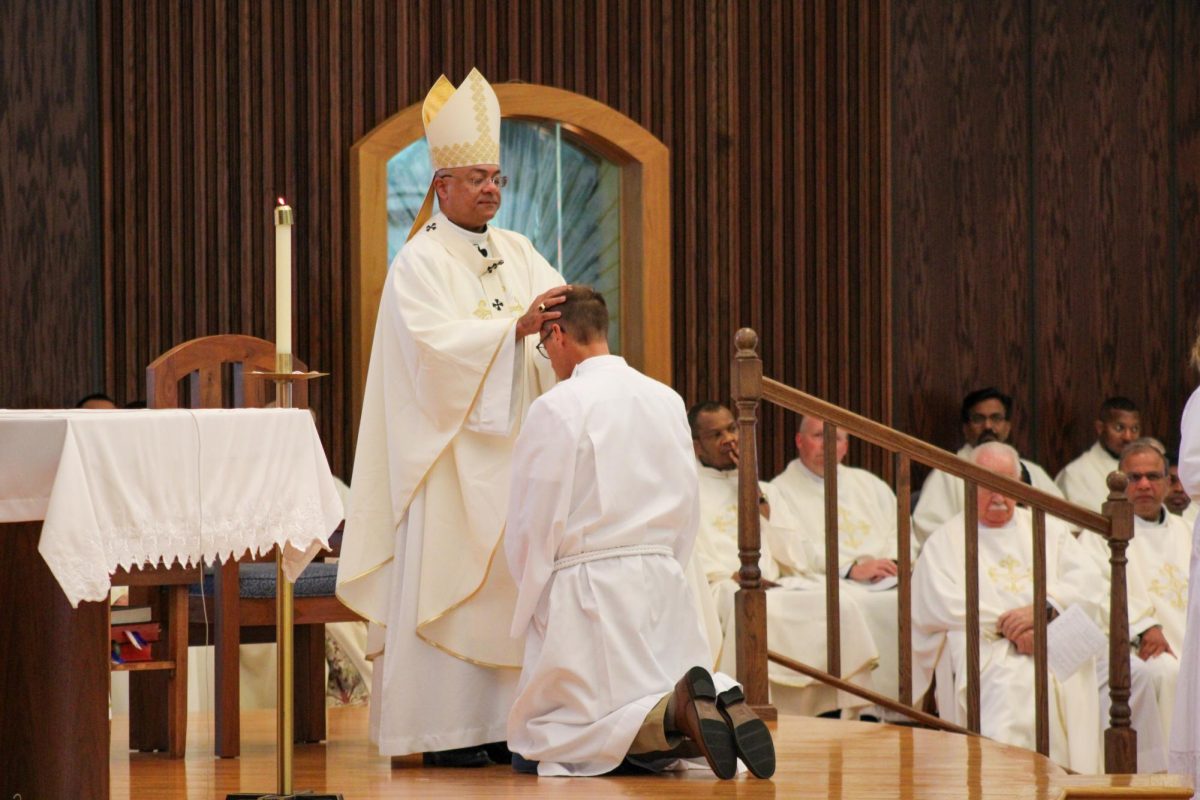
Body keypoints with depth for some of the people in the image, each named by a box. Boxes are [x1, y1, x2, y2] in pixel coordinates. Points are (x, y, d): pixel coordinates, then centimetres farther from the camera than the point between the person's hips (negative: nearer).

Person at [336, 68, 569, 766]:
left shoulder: (517, 252, 14)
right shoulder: (421, 262, -5)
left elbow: (563, 312, 4)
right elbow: (437, 341, -18)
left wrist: (568, 313, -19)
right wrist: (516, 326, -28)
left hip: (513, 445, 6)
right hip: (451, 446, -6)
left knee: (512, 580, 3)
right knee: (447, 583, -7)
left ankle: (504, 720, 6)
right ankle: (444, 728, -5)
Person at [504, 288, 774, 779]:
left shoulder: (555, 408, -10)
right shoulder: (668, 402, 9)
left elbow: (533, 525, -7)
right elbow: (686, 515, 13)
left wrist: (530, 608, 7)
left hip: (584, 589, -6)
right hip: (663, 582, 7)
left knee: (534, 749, -1)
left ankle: (677, 715, -25)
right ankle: (719, 702, -15)